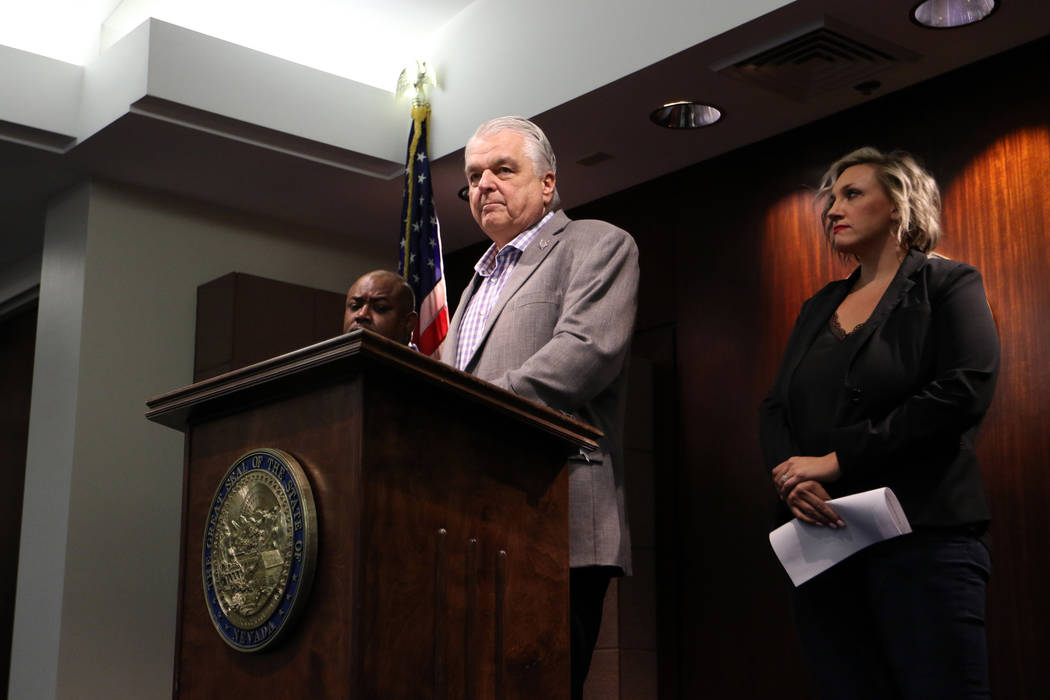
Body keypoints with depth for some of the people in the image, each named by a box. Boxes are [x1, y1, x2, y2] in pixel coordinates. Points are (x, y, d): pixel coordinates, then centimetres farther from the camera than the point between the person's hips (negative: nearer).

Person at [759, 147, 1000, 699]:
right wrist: (792, 480, -10)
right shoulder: (818, 308, 21)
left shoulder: (949, 284, 4)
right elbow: (774, 409, 13)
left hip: (923, 536, -5)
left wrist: (837, 460, -14)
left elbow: (963, 391, -12)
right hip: (820, 540, 5)